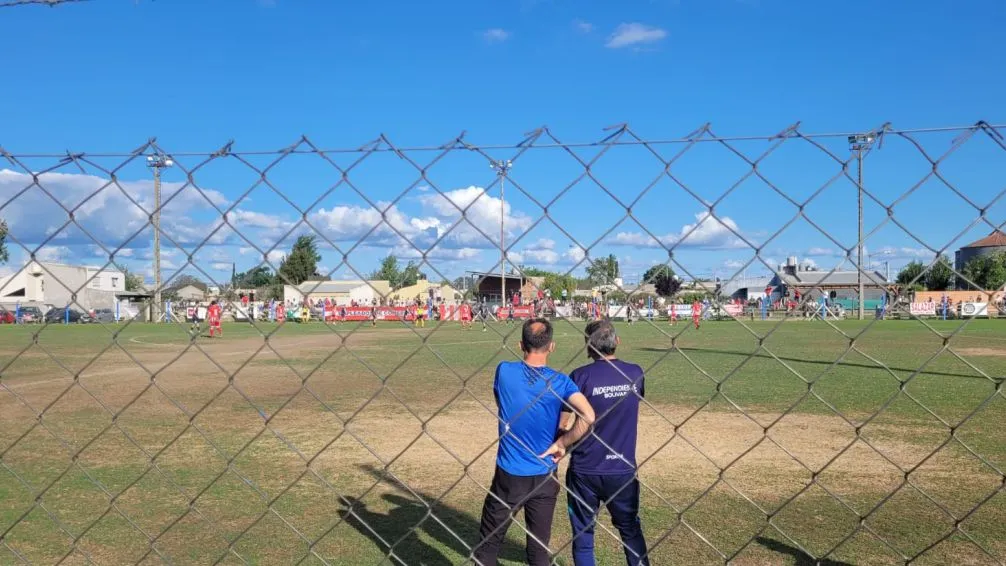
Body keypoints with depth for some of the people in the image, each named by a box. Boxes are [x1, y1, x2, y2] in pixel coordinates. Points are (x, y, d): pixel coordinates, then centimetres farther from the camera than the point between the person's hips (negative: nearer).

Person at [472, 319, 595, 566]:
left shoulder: (504, 371, -8)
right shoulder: (559, 381, -10)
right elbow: (587, 416, -24)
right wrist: (561, 443, -9)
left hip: (508, 476, 0)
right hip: (544, 478, 0)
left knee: (488, 541, 15)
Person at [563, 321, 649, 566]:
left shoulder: (580, 376, -14)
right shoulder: (635, 373, -4)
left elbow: (564, 424, -13)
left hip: (585, 470, -3)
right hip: (623, 469, 3)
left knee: (583, 532, 13)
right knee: (631, 529, 20)